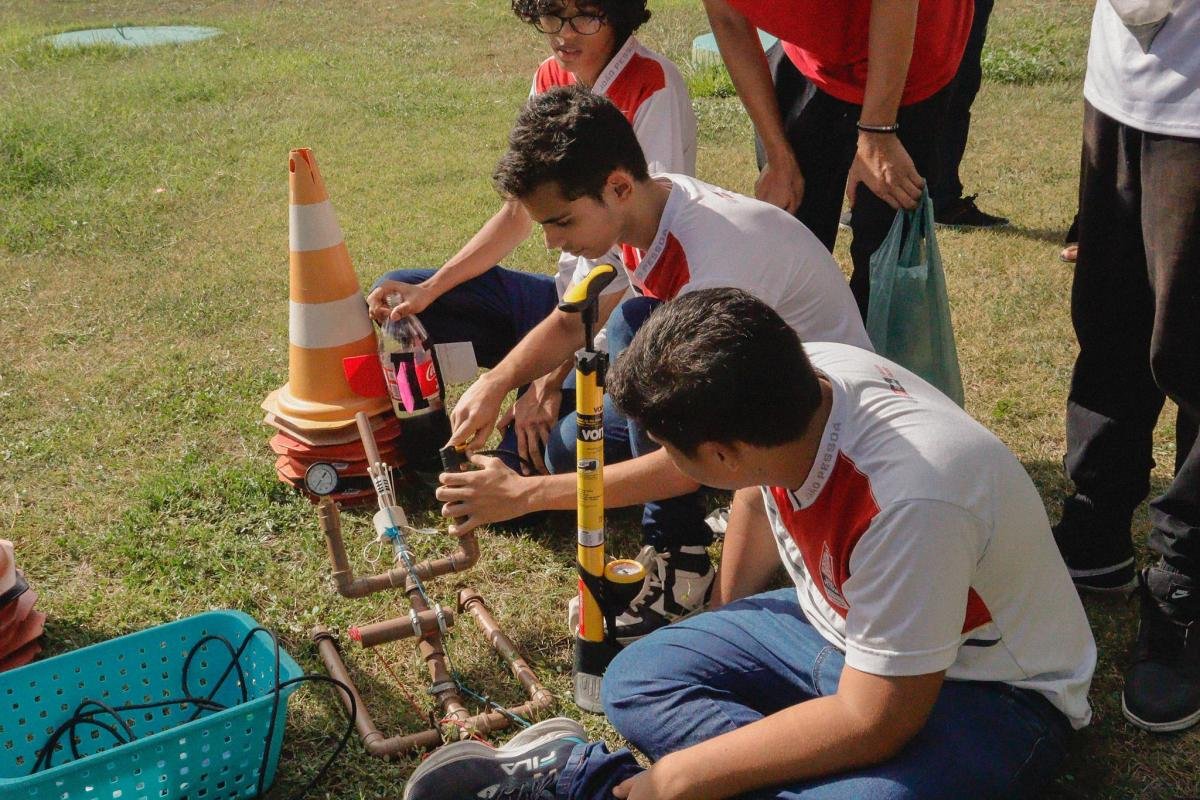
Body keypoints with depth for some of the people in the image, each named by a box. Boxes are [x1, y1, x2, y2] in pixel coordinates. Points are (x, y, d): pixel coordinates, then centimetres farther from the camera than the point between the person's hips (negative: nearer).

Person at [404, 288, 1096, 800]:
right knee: (639, 676, -2)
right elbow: (759, 495, 8)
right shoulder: (797, 378, -15)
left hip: (988, 693, -7)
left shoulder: (907, 501, -37)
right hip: (842, 627, 7)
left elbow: (871, 721, -30)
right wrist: (724, 623, 19)